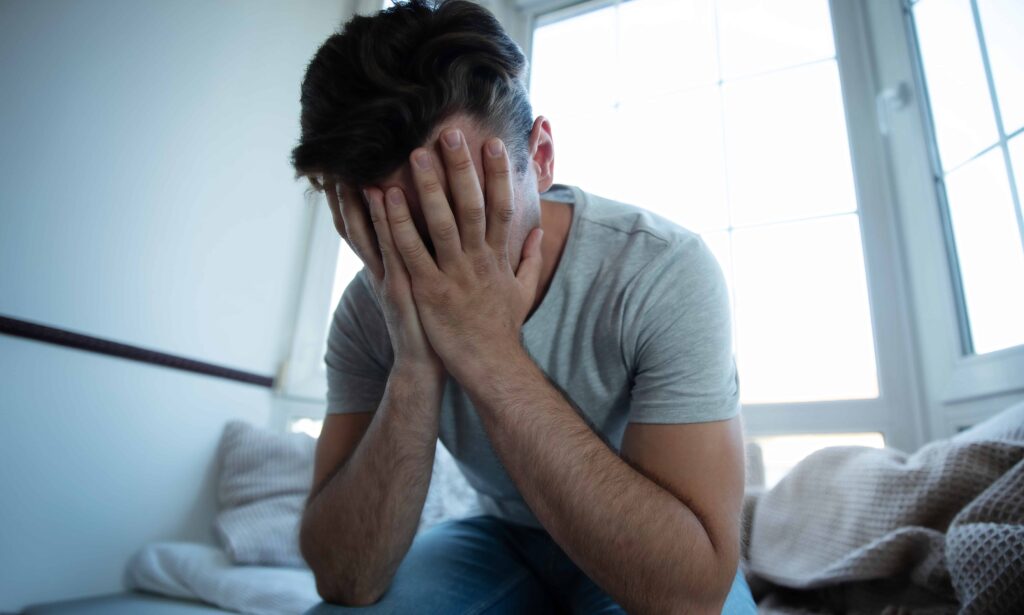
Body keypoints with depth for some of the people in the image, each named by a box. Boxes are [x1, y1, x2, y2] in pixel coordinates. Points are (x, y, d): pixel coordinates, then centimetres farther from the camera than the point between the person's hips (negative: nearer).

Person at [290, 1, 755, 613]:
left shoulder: (665, 270, -28)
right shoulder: (371, 308, -17)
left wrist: (493, 357, -39)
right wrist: (415, 368, -35)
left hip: (643, 556, 0)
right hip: (503, 537, 1)